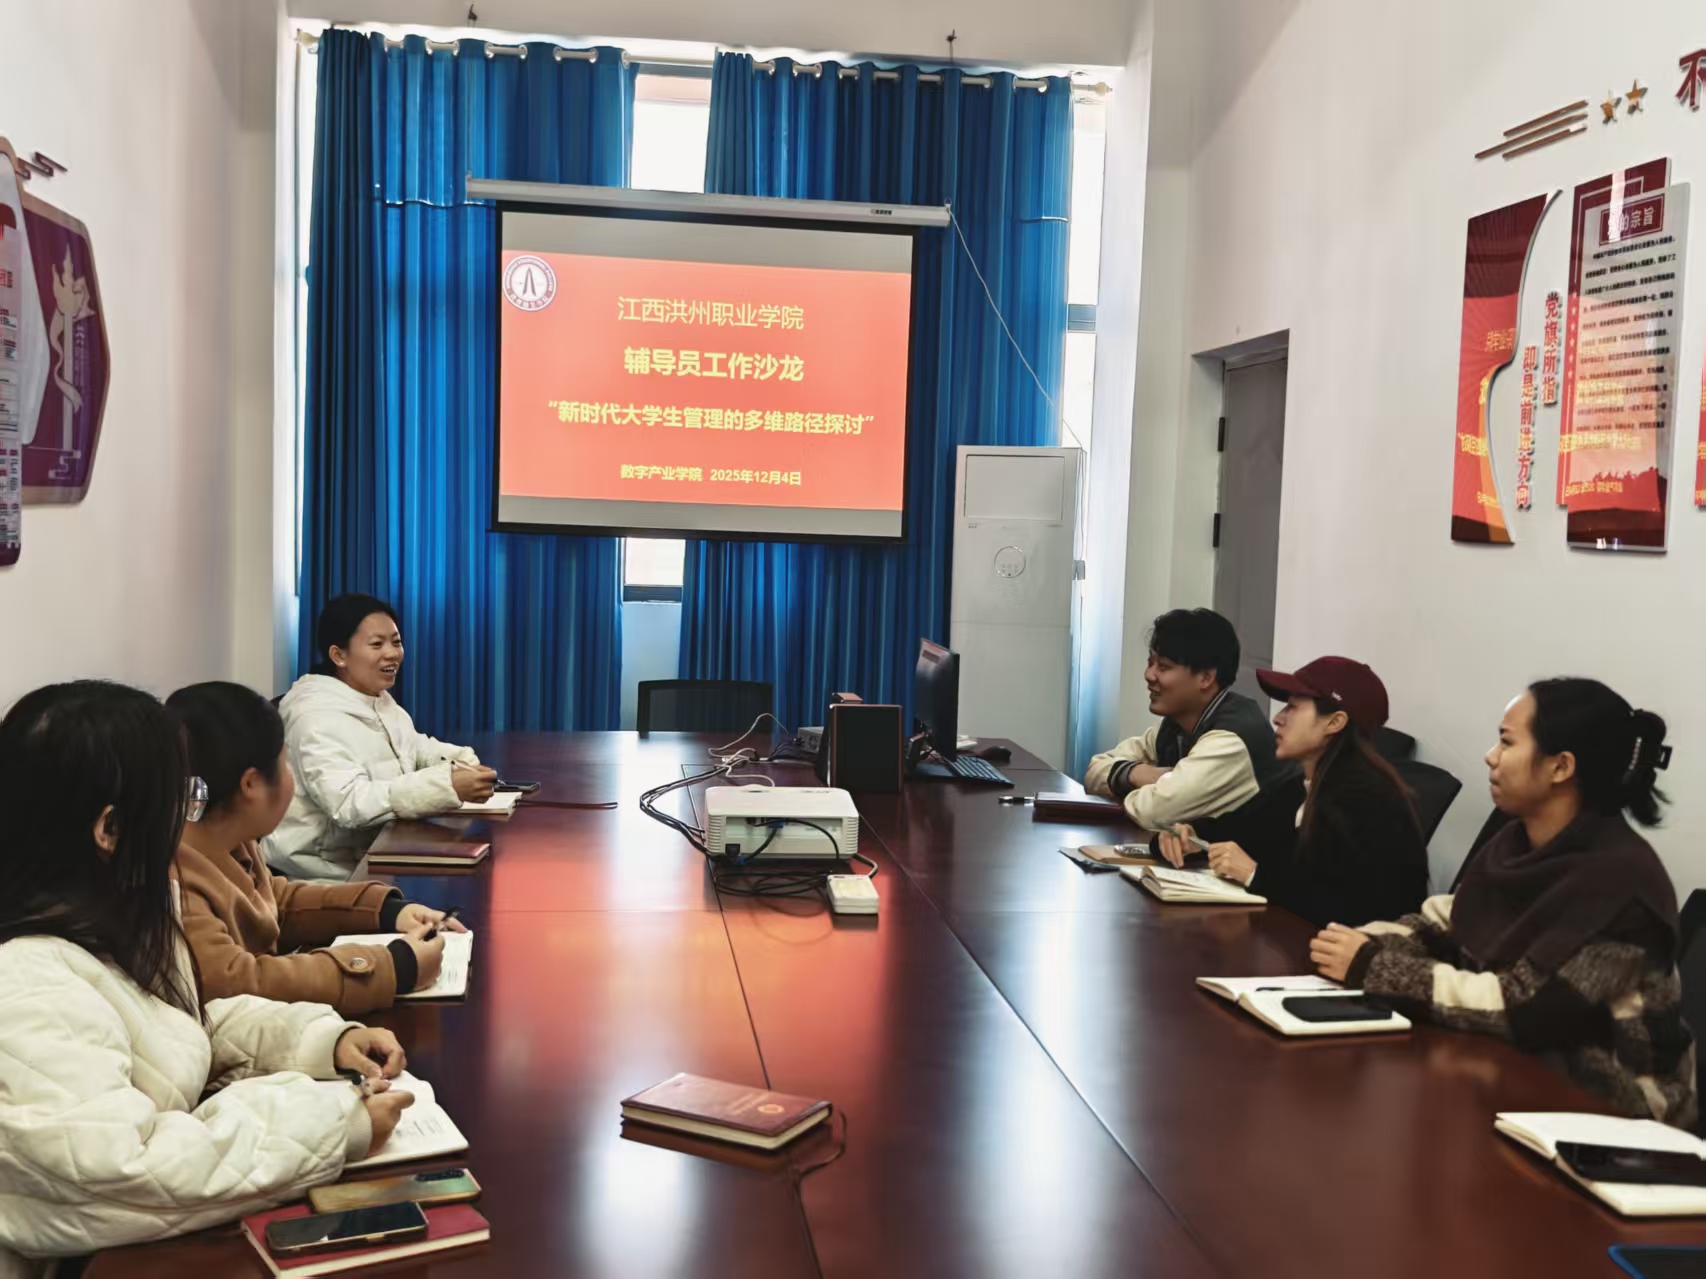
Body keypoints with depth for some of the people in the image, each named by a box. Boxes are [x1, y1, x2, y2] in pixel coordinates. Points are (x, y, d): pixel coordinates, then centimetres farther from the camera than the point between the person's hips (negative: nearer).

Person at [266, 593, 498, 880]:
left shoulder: (380, 701, 10)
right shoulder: (316, 717, -19)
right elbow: (349, 803, -31)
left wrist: (459, 761, -5)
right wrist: (447, 785, -38)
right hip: (325, 871, -8)